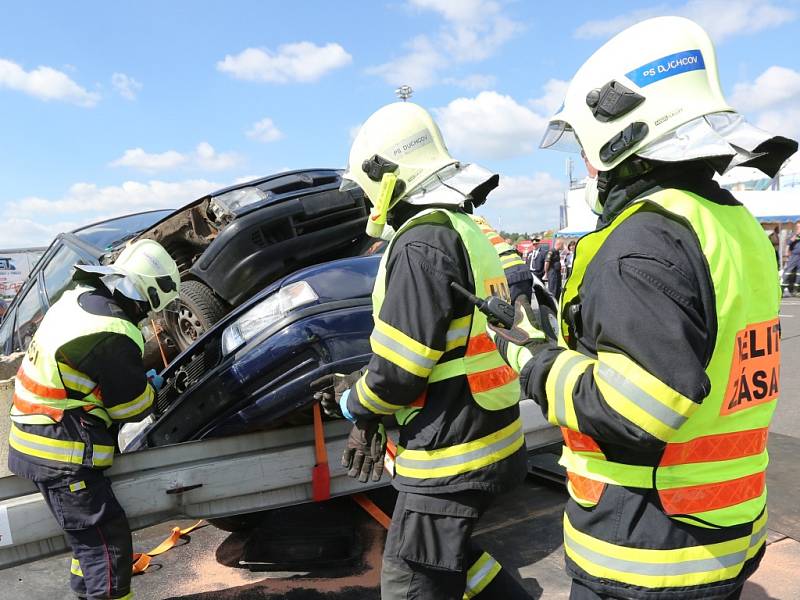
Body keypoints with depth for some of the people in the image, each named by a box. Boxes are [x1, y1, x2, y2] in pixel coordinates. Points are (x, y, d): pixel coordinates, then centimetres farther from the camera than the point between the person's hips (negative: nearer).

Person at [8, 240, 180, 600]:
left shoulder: (78, 298, 1)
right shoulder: (113, 336, -26)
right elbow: (132, 407, -14)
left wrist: (140, 378, 8)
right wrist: (152, 385, 6)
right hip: (61, 457, -10)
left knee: (89, 531, 26)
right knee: (107, 542, -1)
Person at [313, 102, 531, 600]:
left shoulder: (421, 243, -20)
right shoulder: (466, 232, 13)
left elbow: (400, 365, -21)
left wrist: (354, 404, 0)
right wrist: (357, 386, 10)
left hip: (451, 449, -10)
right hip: (486, 434, 10)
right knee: (446, 554, 27)